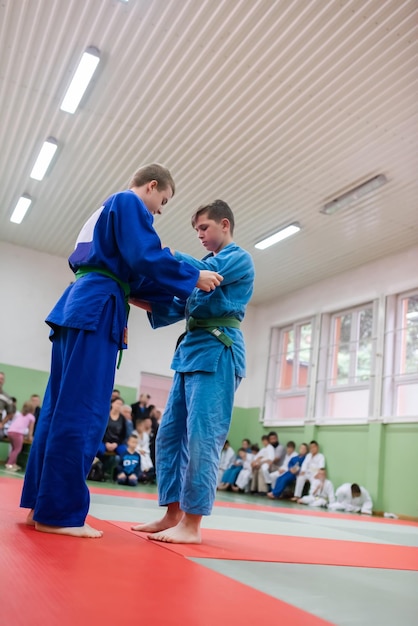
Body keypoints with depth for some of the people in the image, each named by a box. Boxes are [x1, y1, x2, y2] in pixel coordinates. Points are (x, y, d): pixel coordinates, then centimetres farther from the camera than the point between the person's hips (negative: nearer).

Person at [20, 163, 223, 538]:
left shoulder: (105, 209, 29)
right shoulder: (129, 203, 0)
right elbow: (144, 258, -13)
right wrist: (194, 278, -3)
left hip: (78, 306, 10)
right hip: (97, 310, -10)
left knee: (61, 409, 8)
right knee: (82, 414, -10)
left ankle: (41, 504, 14)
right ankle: (58, 512, -7)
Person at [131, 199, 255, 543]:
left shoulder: (240, 259, 0)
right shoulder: (210, 265, 25)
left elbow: (203, 273, -19)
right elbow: (179, 308, 18)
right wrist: (146, 301, 3)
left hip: (217, 352, -9)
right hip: (191, 350, 9)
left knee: (201, 437, -10)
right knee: (170, 434, 8)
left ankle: (191, 524, -2)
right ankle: (173, 515, 17)